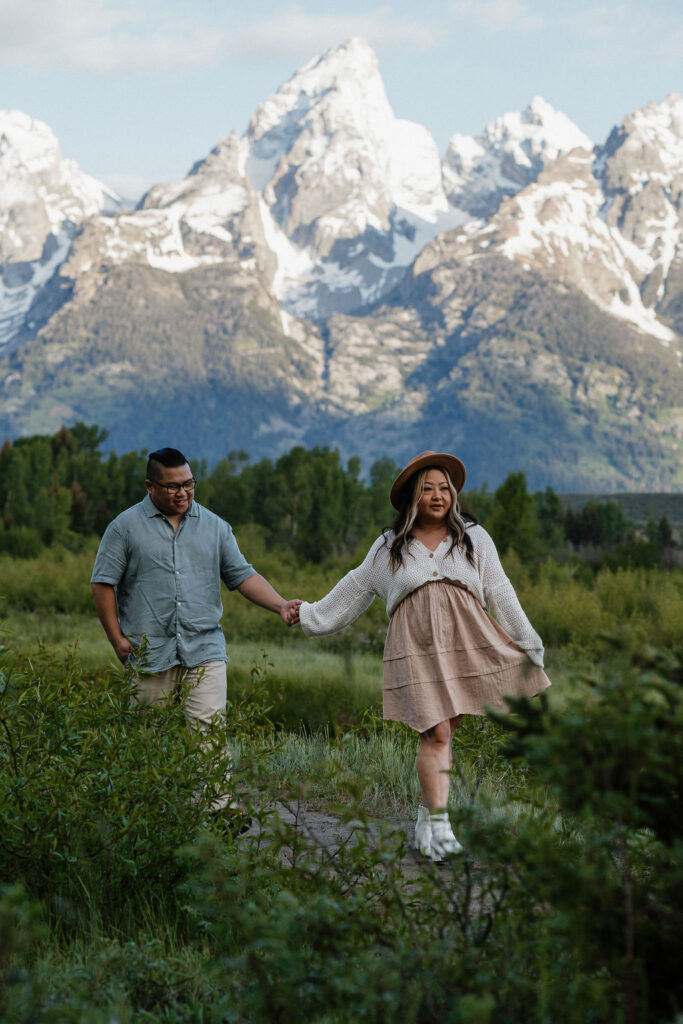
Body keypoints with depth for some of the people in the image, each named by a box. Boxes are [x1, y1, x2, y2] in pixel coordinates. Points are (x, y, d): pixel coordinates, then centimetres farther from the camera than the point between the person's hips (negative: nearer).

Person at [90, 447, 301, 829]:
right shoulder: (127, 526, 3)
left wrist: (280, 605, -2)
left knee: (209, 726, -10)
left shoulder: (214, 526, 12)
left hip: (205, 648, 1)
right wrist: (117, 638, -3)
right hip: (151, 651, -1)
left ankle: (220, 805, -11)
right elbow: (104, 583, 3)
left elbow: (243, 575, 11)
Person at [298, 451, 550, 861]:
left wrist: (527, 641, 8)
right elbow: (355, 590, 23)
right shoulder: (389, 547, 13)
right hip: (416, 650, -1)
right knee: (435, 734, -11)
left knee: (445, 731, -2)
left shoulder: (474, 538, 14)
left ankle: (426, 816, 10)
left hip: (466, 644, 1)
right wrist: (310, 615, 25)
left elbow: (500, 593, 12)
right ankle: (439, 827, -13)